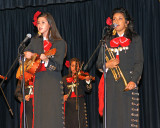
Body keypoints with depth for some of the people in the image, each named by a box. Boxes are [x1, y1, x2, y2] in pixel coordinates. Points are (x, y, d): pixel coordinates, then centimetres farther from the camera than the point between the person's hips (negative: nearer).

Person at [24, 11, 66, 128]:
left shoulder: (60, 43, 0)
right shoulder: (35, 41, 13)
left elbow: (59, 66, -8)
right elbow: (25, 54, 25)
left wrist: (47, 60, -26)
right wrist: (27, 54, 2)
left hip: (54, 83, -4)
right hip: (39, 81, 4)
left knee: (54, 114, -7)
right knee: (39, 113, 2)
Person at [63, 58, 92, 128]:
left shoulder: (82, 77, 4)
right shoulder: (65, 79, 12)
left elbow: (87, 90, -5)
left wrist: (88, 81, -22)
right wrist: (62, 96, -7)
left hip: (80, 104, -2)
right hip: (68, 104, 2)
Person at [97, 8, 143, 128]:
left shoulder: (135, 39, 8)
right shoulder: (107, 40, 16)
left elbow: (139, 63, 0)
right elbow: (99, 63, 15)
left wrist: (133, 81, -14)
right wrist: (106, 65, -8)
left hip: (127, 83, -3)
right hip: (111, 84, 3)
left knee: (128, 117, -6)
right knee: (111, 118, 0)